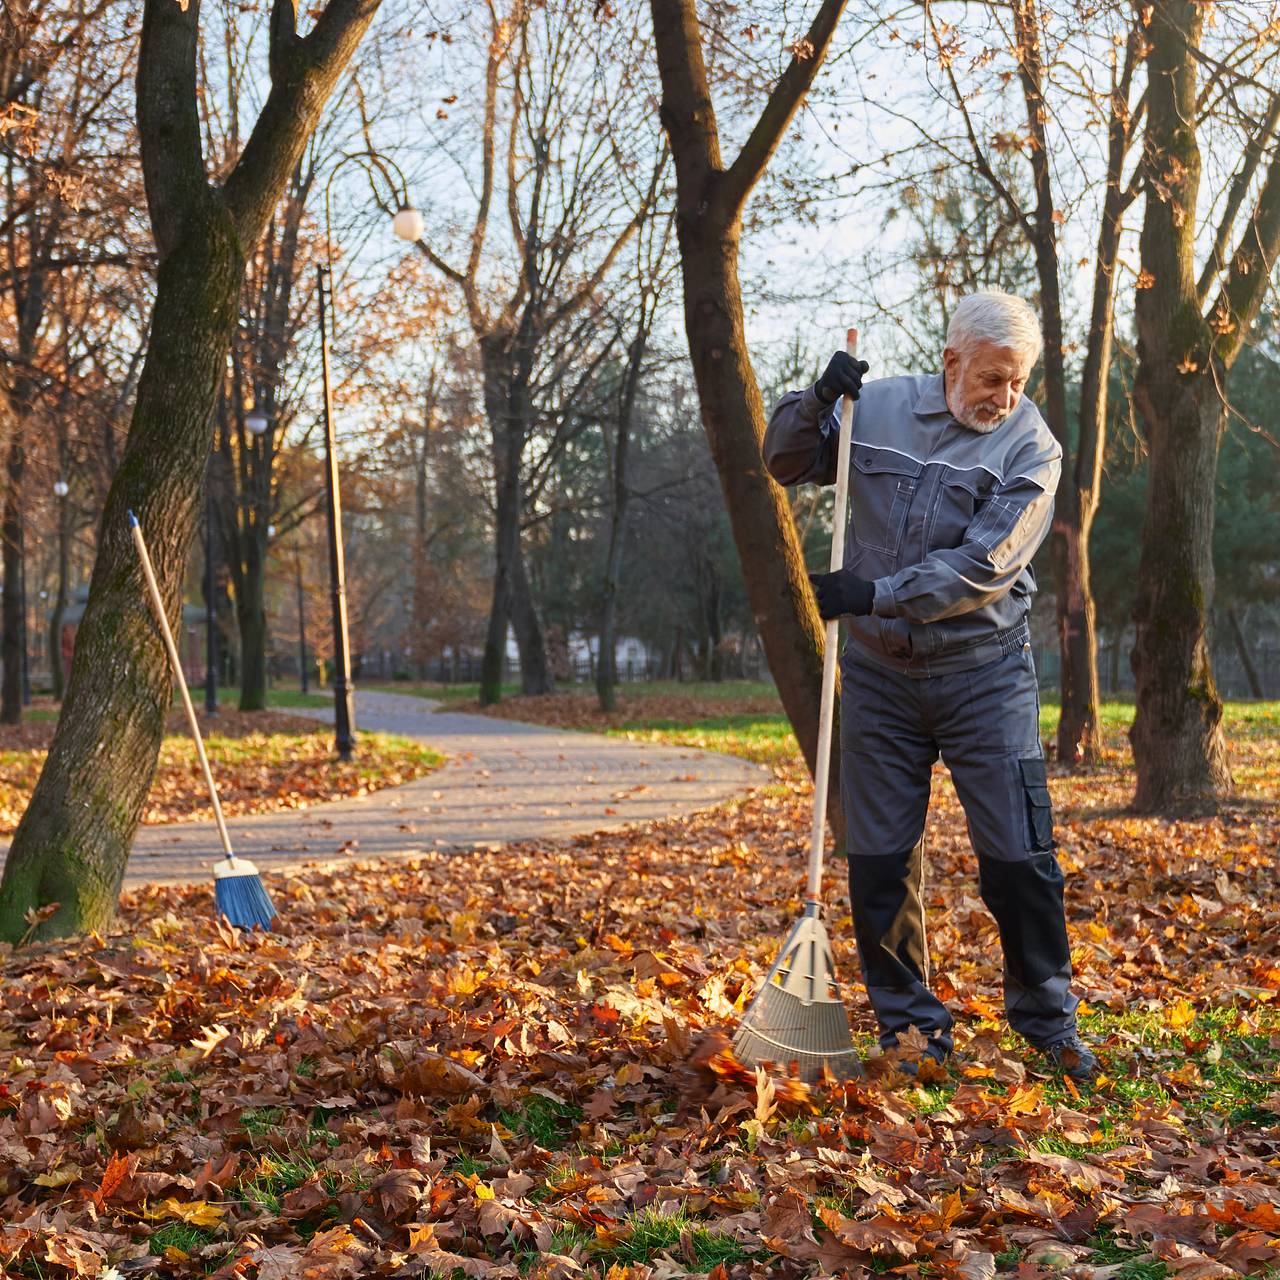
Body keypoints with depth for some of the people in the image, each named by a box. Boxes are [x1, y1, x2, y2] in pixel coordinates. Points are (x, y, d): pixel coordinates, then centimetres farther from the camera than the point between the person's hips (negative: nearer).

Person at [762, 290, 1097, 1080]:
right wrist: (816, 402, -7)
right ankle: (907, 1021, 20)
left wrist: (877, 593, -22)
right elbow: (784, 463, 12)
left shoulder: (1031, 446, -7)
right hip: (880, 671, 3)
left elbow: (982, 567, -17)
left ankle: (1048, 1017, 18)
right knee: (880, 859, 6)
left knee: (1019, 856, -1)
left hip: (985, 673, -2)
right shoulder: (877, 408, 3)